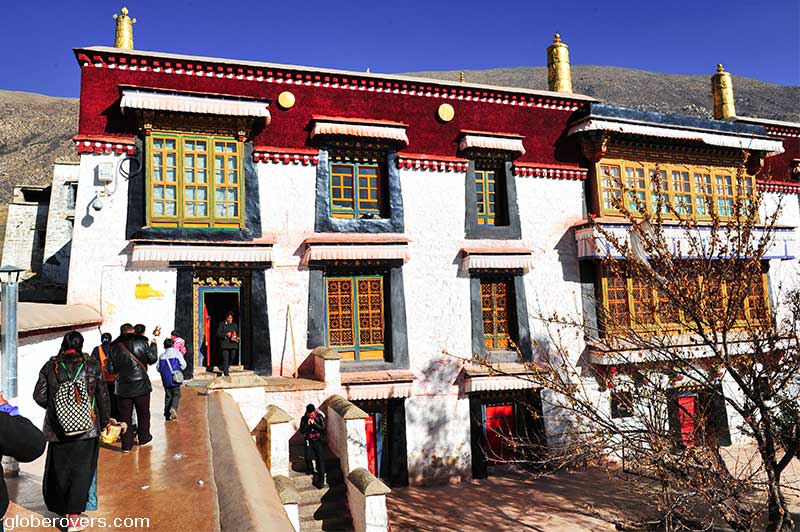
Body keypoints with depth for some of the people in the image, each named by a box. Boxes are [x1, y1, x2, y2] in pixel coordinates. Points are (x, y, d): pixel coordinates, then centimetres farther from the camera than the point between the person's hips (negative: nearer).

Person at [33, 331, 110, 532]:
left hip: (58, 428, 2)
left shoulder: (50, 366, -1)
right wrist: (104, 421, 11)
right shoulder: (92, 365, -5)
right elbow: (102, 395, -2)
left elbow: (39, 396, 0)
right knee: (81, 470, 6)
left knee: (60, 468, 18)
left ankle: (60, 508, 33)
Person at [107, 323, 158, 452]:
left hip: (122, 387, 1)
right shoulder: (141, 342, -7)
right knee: (143, 413, 15)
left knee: (125, 416, 8)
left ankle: (126, 444, 9)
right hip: (141, 385, -1)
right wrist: (153, 345, 14)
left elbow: (110, 369, 0)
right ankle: (144, 438, 26)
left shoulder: (114, 346, -3)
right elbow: (152, 359, 0)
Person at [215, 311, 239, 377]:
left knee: (232, 358, 10)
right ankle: (226, 373, -1)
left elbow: (237, 334, 20)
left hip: (233, 344, 4)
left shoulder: (235, 325, 16)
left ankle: (226, 368, 36)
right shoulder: (221, 324, 3)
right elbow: (218, 334, -2)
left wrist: (236, 338, -2)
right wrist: (226, 335, -16)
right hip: (225, 345, -4)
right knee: (225, 360, -6)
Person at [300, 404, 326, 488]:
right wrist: (307, 424, -18)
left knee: (320, 459, -11)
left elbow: (323, 429, -10)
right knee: (308, 457, -11)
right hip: (308, 440, 2)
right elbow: (302, 431, -3)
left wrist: (314, 423, -21)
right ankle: (310, 469, 23)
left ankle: (321, 480, -10)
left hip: (318, 440, -2)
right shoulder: (304, 418, -3)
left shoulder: (320, 417, -8)